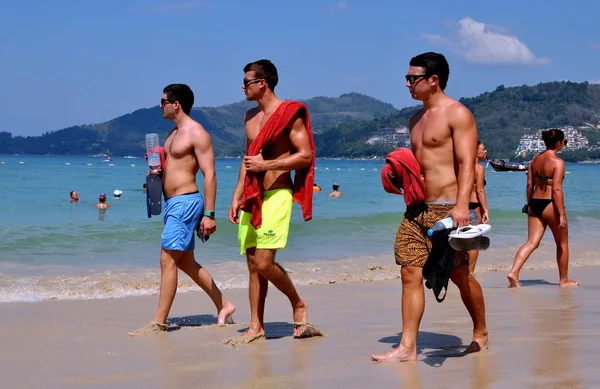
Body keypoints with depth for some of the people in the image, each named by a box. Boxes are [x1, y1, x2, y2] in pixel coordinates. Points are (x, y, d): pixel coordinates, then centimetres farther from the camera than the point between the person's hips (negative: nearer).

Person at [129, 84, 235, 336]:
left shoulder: (197, 133, -12)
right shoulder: (173, 134, 17)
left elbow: (210, 175, -16)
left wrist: (209, 214, -21)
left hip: (186, 202, -10)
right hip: (172, 202, 10)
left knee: (168, 259, -11)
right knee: (185, 262, 15)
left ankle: (159, 323, -9)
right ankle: (223, 306, 25)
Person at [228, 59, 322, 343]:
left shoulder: (289, 113, -8)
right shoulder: (250, 117, 16)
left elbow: (306, 155, -13)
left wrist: (266, 165, -16)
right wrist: (237, 196, 16)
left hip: (277, 194, -8)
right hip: (252, 198, 8)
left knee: (264, 263, -15)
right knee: (253, 264, 6)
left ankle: (298, 304, 8)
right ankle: (256, 327, 12)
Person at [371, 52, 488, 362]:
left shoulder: (457, 114, -7)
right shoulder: (416, 119, 18)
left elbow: (466, 163, -16)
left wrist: (461, 205, -27)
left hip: (446, 208, -8)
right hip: (416, 209, 8)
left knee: (459, 276, 3)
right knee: (410, 274, -1)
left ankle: (480, 334, 24)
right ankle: (407, 347, -1)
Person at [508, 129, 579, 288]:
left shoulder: (535, 159, 8)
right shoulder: (558, 162, -13)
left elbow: (529, 185, 10)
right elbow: (557, 189, -19)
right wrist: (562, 214, -18)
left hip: (534, 204, 6)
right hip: (550, 204, -6)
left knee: (531, 242, 4)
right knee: (562, 243, 12)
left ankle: (514, 273, -14)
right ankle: (564, 280, 23)